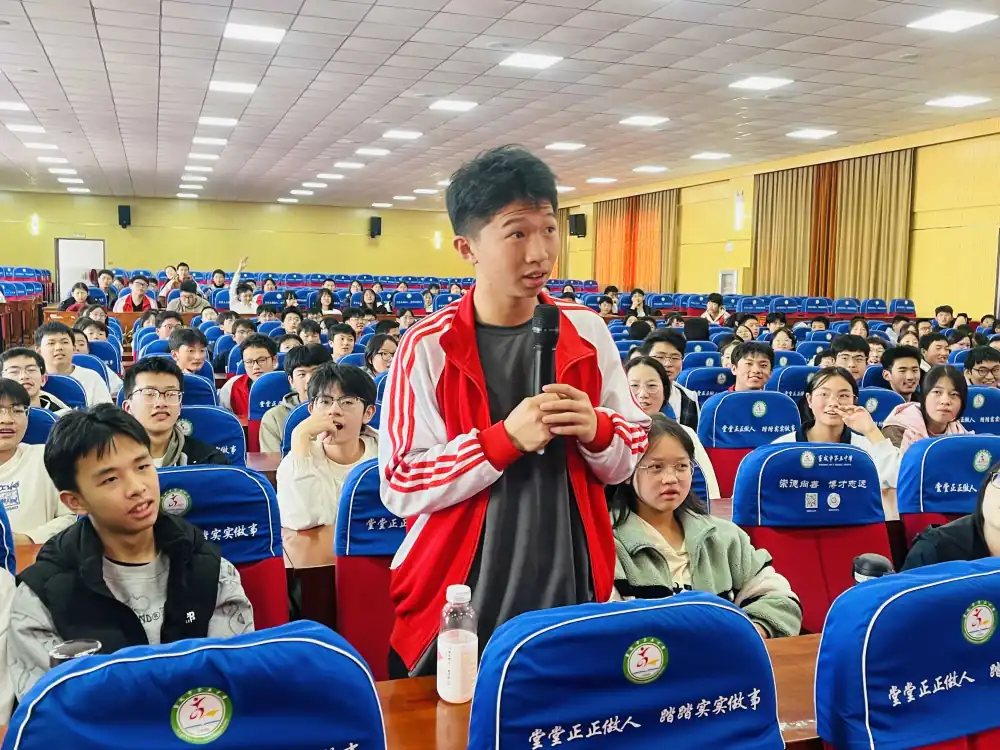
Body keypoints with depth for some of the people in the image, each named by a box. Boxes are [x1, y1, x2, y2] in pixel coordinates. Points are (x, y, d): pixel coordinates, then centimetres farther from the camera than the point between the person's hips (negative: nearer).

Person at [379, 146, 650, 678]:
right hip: (461, 605, -2)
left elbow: (629, 460, 8)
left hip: (571, 596, 3)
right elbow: (399, 487, -13)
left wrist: (597, 429, -14)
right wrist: (505, 438, -23)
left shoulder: (587, 332, 2)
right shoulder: (428, 347, -10)